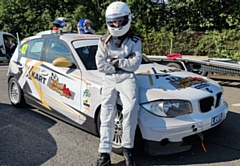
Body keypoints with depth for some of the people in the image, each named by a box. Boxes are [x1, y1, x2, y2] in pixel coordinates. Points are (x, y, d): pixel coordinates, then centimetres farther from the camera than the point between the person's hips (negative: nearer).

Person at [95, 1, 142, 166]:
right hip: (109, 79, 2)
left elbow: (135, 64, -5)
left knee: (131, 110, -25)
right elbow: (100, 64, 0)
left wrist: (117, 61, -7)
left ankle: (128, 148, -8)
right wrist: (120, 66, -6)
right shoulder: (104, 41, 11)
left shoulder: (134, 41, 6)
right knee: (107, 115, -5)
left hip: (127, 78, -2)